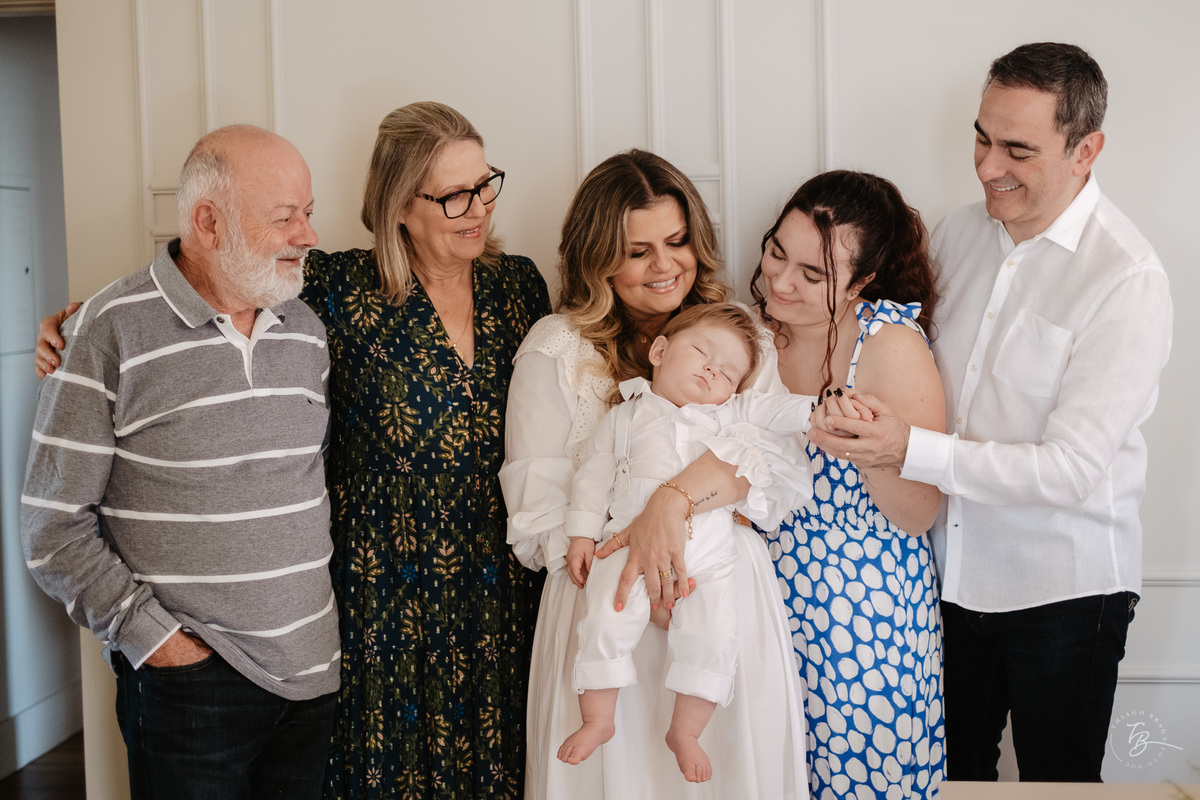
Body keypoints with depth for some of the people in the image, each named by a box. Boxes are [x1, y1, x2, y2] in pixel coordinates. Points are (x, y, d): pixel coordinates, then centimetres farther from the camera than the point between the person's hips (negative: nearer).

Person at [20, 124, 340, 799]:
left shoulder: (307, 331, 6)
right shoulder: (114, 331, -10)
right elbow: (53, 528, -8)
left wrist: (332, 612, 9)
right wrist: (155, 638, -11)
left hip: (312, 671, 5)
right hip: (188, 684, -5)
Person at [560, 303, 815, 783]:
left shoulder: (729, 414, 18)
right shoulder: (625, 417, 15)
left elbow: (777, 410, 8)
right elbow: (594, 476, 13)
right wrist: (582, 533, 5)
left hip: (706, 556, 1)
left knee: (713, 637, -12)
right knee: (606, 624, -17)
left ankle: (685, 732, 8)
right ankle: (597, 720, 3)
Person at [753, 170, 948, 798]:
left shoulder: (892, 348, -17)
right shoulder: (757, 328, -3)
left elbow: (920, 516, -15)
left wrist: (866, 452, -31)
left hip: (864, 610, -4)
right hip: (767, 594, 4)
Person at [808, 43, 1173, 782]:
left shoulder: (1127, 280, -20)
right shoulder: (960, 233, 0)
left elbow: (1073, 468, -24)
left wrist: (912, 450, -30)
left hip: (1064, 588, -5)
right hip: (953, 567, 5)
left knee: (1058, 781, 15)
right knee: (951, 775, 21)